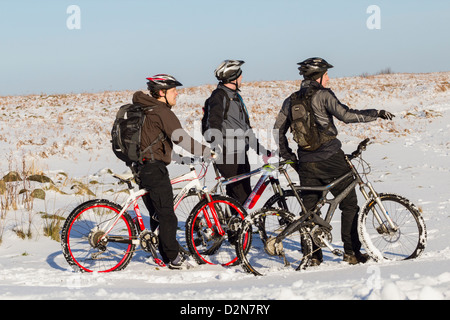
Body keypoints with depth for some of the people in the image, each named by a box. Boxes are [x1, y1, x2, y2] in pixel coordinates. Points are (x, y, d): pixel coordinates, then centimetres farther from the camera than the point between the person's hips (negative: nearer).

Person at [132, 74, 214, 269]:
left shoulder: (142, 108, 15)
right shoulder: (162, 112, -14)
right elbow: (181, 138, -23)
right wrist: (208, 153, -20)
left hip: (141, 168, 9)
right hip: (154, 168, -9)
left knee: (157, 214, 16)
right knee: (167, 215, -2)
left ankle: (162, 255, 21)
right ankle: (174, 258, 2)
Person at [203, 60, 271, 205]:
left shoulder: (236, 97, 21)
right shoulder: (219, 96, -8)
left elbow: (246, 129, 26)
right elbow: (213, 124, -20)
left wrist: (262, 151, 23)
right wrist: (217, 147, -34)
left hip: (241, 154, 9)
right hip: (227, 155, -9)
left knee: (246, 195, 8)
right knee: (241, 196, -12)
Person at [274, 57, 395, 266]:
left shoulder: (290, 101, 11)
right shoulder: (323, 95, -7)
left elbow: (278, 130, 13)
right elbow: (346, 115, -19)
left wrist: (287, 155, 21)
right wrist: (376, 114, -13)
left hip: (306, 162, 5)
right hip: (331, 159, -5)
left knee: (310, 208, 11)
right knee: (349, 204, 7)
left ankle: (312, 256, 8)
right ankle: (352, 252, 6)